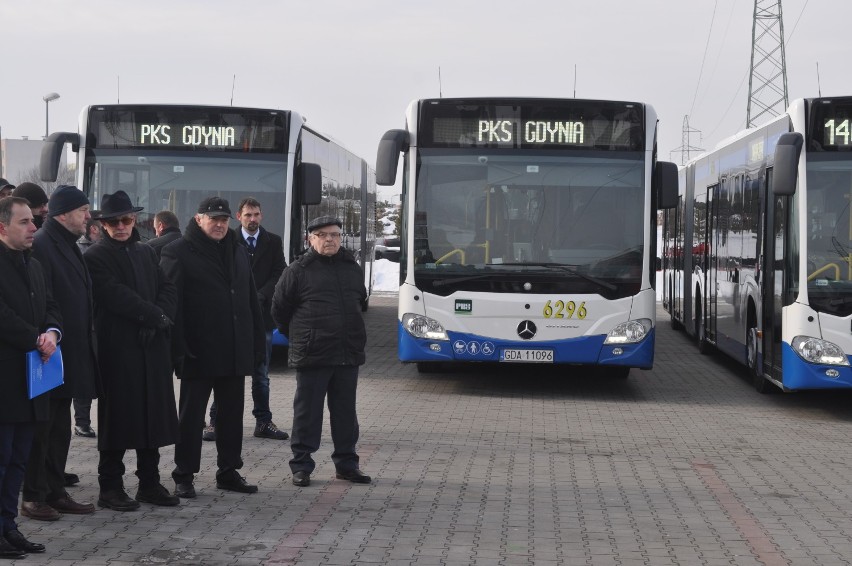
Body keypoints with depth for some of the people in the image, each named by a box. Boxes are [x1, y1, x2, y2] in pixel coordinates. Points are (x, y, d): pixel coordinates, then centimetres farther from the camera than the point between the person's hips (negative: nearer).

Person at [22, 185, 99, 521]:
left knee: (60, 428, 14)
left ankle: (55, 491, 21)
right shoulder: (41, 246, -14)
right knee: (42, 427, -2)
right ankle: (33, 497, 5)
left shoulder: (68, 246, 17)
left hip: (70, 354, 9)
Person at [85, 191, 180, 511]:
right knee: (117, 419, -1)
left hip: (152, 347, 6)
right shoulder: (96, 257, -3)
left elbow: (168, 289, 9)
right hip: (117, 349, -6)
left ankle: (150, 483, 18)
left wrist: (157, 321, -9)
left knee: (153, 416, 8)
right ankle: (110, 487, 7)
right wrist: (155, 315, -12)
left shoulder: (146, 253, 17)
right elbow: (116, 295, -15)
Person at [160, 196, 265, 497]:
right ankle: (184, 475, 9)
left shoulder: (238, 252, 15)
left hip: (235, 352, 6)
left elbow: (251, 301, 17)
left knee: (232, 415, 12)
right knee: (191, 415, 2)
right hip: (198, 352, -6)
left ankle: (229, 471, 21)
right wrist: (178, 347, -16)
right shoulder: (178, 253, -5)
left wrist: (257, 344, 11)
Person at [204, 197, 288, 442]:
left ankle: (263, 422, 13)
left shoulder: (273, 242, 8)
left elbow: (279, 274, 1)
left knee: (261, 375, 8)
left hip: (261, 315, 2)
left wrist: (258, 298, -11)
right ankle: (216, 422, 4)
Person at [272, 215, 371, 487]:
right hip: (312, 355, -4)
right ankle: (301, 465, 8)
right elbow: (279, 308, 3)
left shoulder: (352, 268, 10)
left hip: (349, 353, 5)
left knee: (346, 412, 11)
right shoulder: (299, 270, -4)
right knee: (307, 411, 0)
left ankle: (346, 463, 21)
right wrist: (298, 337, 9)